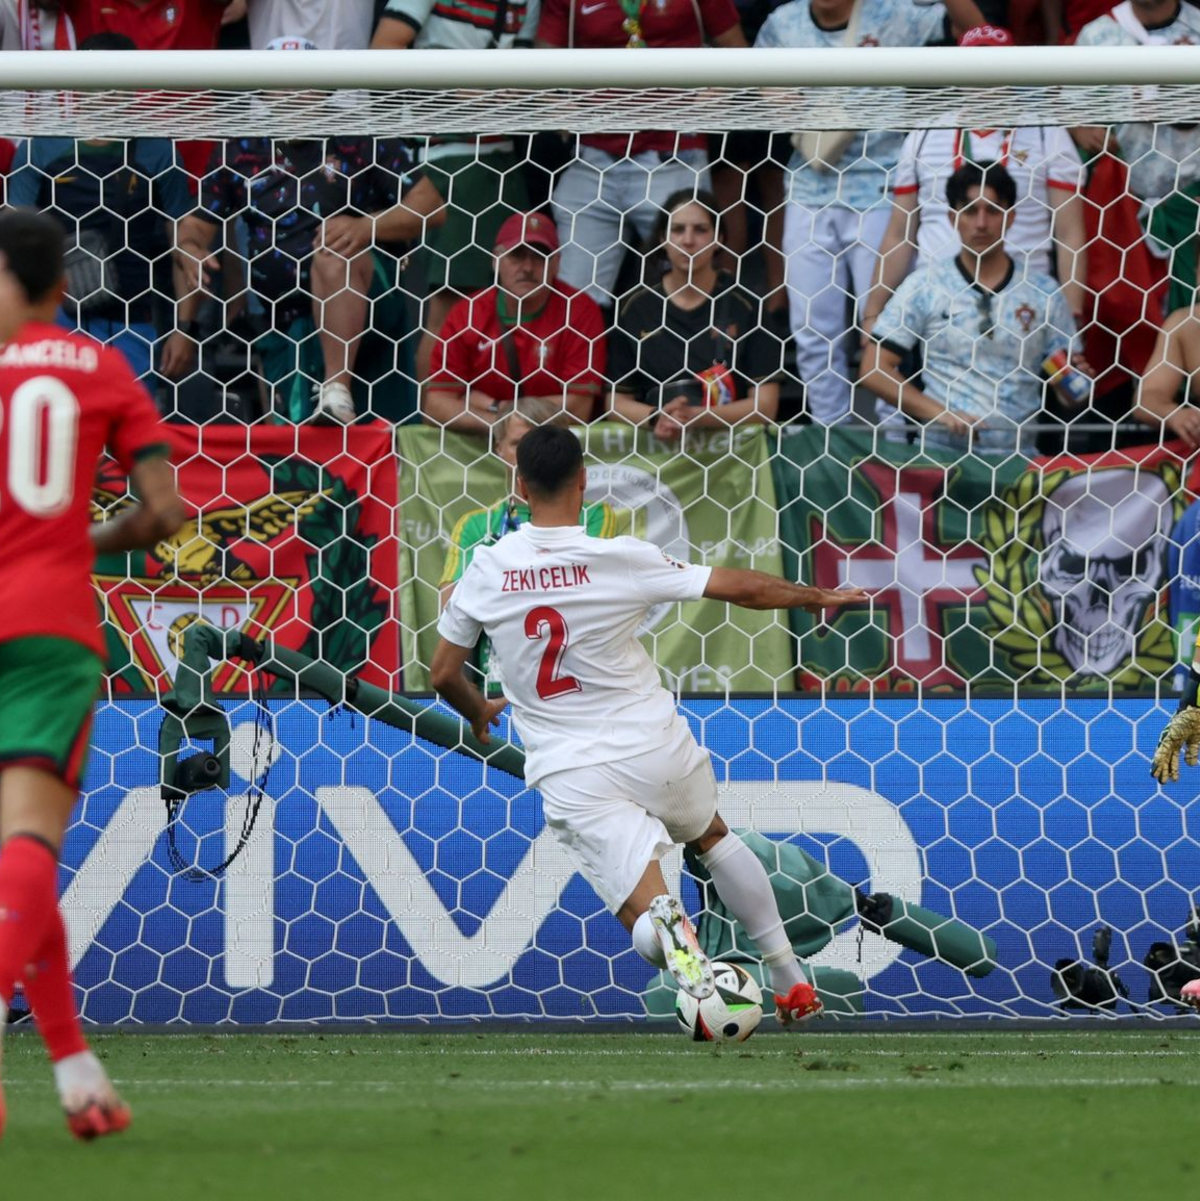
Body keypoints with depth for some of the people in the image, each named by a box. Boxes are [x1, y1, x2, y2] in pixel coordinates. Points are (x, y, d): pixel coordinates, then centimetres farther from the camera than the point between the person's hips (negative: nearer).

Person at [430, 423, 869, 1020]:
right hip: (655, 746, 0)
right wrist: (818, 596, 15)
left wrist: (478, 713, 30)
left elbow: (443, 674, 7)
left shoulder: (485, 571, -4)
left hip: (571, 777, 0)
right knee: (712, 835, 31)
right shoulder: (621, 560, -11)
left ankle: (670, 928, -41)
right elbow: (741, 588, -3)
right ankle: (792, 983, 32)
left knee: (643, 916, -2)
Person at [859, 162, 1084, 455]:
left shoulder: (1044, 293, 10)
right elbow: (875, 370, 3)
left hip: (1016, 453, 1)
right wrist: (939, 413, -8)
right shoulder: (923, 287, 7)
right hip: (939, 449, -1)